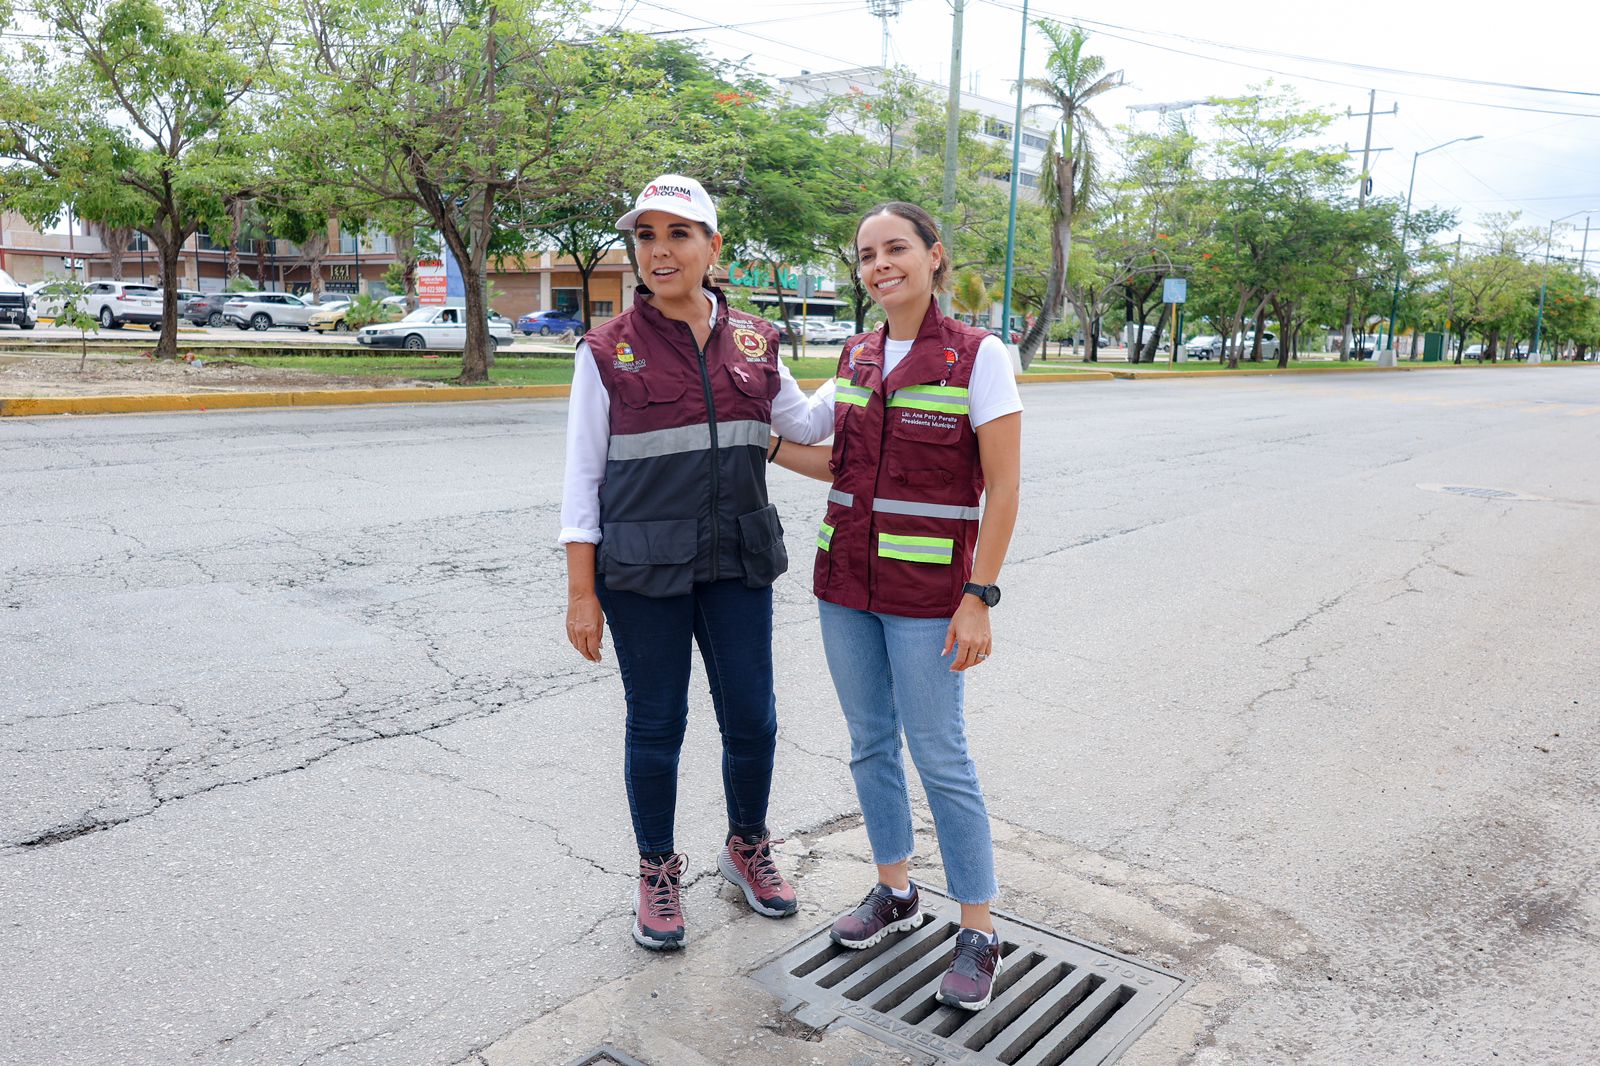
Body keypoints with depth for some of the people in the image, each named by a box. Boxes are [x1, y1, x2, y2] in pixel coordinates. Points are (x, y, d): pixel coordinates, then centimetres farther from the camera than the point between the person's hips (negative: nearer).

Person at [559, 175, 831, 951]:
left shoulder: (753, 342, 5)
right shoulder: (608, 350, -4)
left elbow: (806, 422, 18)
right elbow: (582, 477, -4)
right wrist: (581, 592, -7)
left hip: (737, 563, 3)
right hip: (643, 569, -3)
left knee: (752, 719, 8)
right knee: (656, 725, 7)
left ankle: (746, 849, 35)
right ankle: (657, 873, 30)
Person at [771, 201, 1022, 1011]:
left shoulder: (977, 357, -11)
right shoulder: (856, 357, 6)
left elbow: (1002, 488, -12)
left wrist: (978, 600, -15)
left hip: (927, 593, -6)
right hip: (846, 579, 6)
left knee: (939, 757, 1)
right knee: (869, 742, 15)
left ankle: (979, 932, 19)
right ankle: (895, 892, 35)